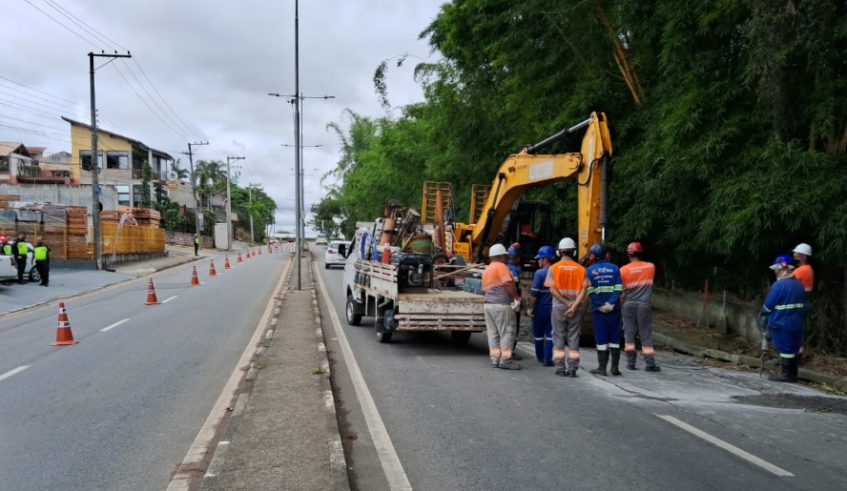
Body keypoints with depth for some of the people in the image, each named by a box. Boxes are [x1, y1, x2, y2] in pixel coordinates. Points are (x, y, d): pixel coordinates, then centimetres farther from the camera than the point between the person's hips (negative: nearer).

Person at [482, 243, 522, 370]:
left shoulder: (486, 270, 20)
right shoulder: (501, 267, -7)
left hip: (488, 305, 9)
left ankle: (495, 359, 9)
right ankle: (505, 360, -5)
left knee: (493, 333, 9)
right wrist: (517, 298, -10)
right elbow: (508, 285, -16)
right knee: (507, 332, -4)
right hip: (502, 305, -8)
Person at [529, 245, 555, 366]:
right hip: (553, 308, 3)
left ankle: (540, 357, 24)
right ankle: (547, 359, 1)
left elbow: (534, 293, -15)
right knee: (550, 334, 5)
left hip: (541, 308, -3)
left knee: (538, 334, 13)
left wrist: (530, 308, -6)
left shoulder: (539, 273, -12)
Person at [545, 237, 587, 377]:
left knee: (559, 338, 5)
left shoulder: (553, 268, -2)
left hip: (558, 307, -1)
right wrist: (573, 306, -12)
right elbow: (583, 291, -7)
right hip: (576, 309, 1)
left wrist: (567, 303, -8)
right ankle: (572, 368, 5)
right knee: (573, 338, 6)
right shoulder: (581, 269, 2)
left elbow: (552, 290, -10)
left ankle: (560, 368, 4)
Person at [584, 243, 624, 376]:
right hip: (614, 308, 1)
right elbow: (619, 288, -5)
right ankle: (614, 367, 8)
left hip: (598, 310, -1)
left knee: (601, 338, 4)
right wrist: (611, 303, -10)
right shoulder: (614, 268, 4)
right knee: (614, 337, 9)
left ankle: (602, 367, 4)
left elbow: (590, 291, -9)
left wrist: (600, 305, -8)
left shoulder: (589, 270, -1)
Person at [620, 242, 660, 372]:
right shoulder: (651, 267, 2)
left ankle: (630, 363, 7)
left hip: (629, 304, 0)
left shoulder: (623, 270, -5)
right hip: (644, 304, 0)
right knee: (646, 334, 3)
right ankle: (650, 364, 0)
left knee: (629, 333, 7)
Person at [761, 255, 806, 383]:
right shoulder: (799, 284, 9)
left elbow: (769, 304, -12)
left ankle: (786, 374, -1)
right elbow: (802, 304, 16)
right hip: (796, 323, 8)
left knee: (785, 349, -4)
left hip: (781, 323, -8)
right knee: (792, 349, 12)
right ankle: (792, 374, 16)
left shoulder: (779, 284, -16)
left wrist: (764, 315, 6)